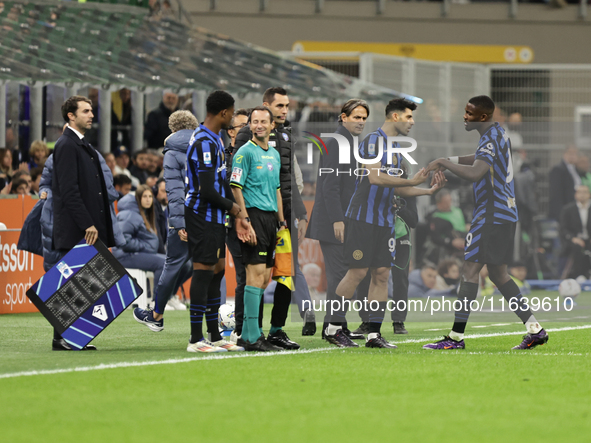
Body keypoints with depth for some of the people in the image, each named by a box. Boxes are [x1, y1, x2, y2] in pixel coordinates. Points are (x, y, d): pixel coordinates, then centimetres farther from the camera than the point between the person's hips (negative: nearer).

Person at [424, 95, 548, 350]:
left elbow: (475, 173, -32)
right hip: (506, 213, 10)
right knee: (498, 274, 13)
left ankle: (456, 336, -10)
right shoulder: (498, 133, 15)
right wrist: (449, 161, 22)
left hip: (491, 214, -10)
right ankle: (534, 328, 10)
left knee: (470, 270, -9)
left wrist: (443, 163, -20)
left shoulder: (490, 140, -17)